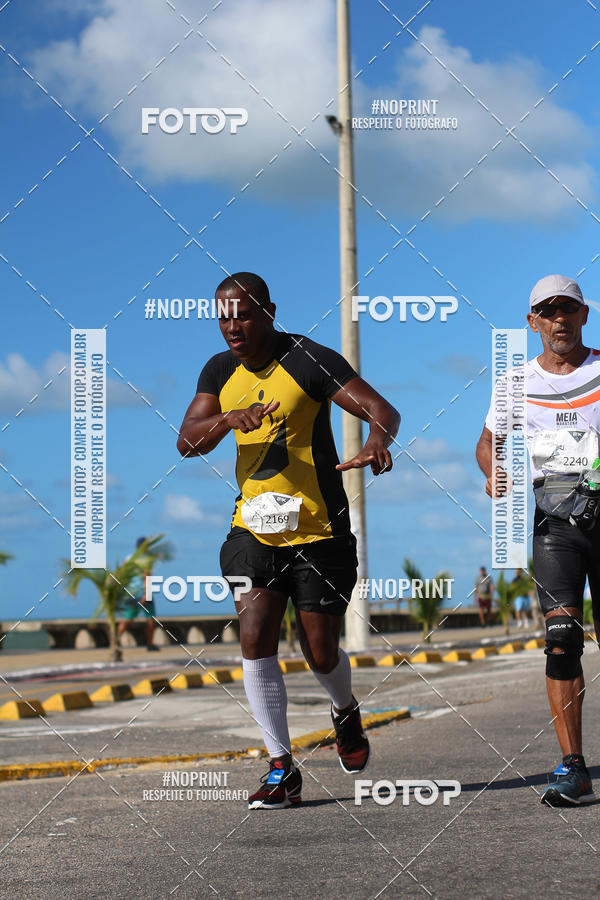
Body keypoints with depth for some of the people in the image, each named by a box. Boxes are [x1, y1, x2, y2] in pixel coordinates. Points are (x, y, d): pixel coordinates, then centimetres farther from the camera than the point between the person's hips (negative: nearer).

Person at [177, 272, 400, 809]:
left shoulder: (310, 361, -12)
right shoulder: (220, 372, 6)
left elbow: (383, 410, -19)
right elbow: (187, 442, -1)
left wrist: (378, 443, -42)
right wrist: (228, 419, -22)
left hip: (319, 530, -4)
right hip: (253, 528, 4)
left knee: (321, 652, 3)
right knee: (255, 640, -12)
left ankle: (346, 712, 39)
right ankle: (282, 770, -3)